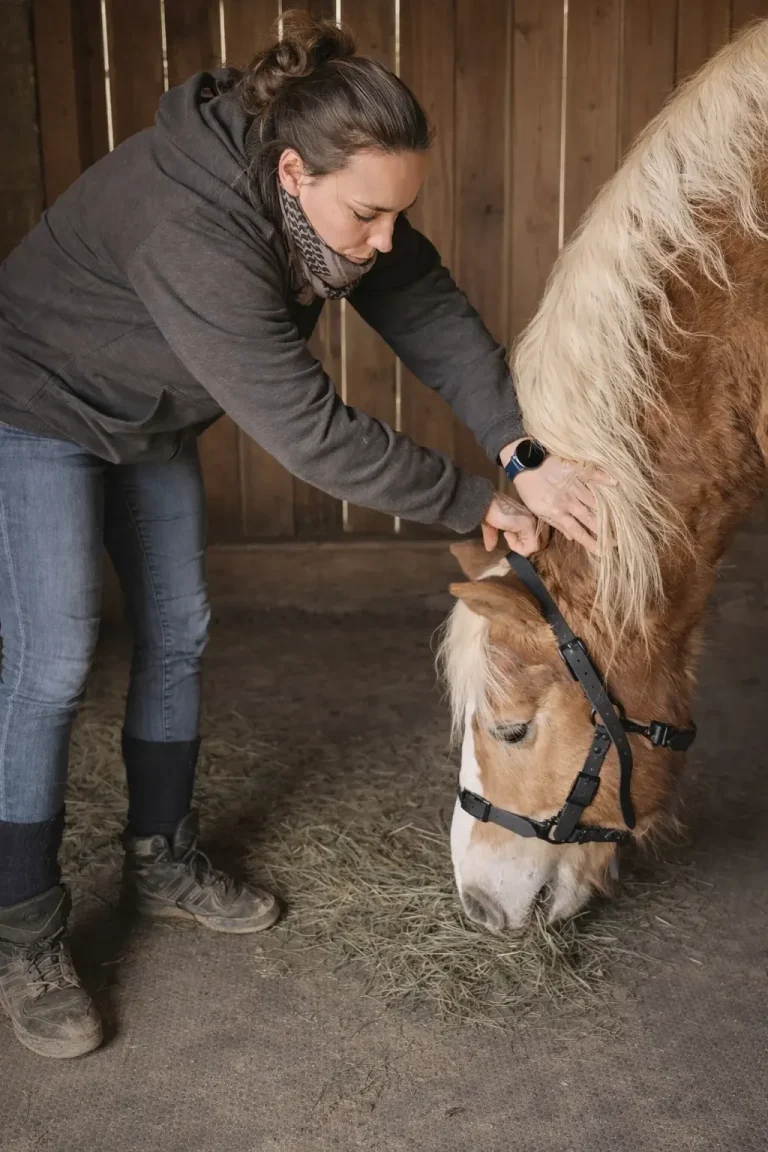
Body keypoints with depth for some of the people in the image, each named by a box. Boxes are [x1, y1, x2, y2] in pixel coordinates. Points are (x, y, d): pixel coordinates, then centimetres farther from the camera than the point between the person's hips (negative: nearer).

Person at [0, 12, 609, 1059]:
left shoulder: (336, 194, -16)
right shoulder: (191, 232, -40)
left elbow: (435, 317, -18)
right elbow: (308, 431, -39)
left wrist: (523, 452, -34)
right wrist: (475, 505, -30)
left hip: (151, 421, 8)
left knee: (178, 633, 9)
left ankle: (162, 861, 26)